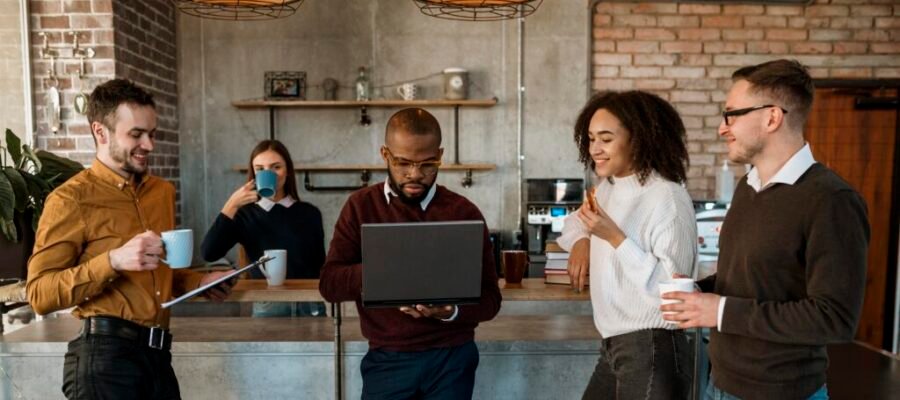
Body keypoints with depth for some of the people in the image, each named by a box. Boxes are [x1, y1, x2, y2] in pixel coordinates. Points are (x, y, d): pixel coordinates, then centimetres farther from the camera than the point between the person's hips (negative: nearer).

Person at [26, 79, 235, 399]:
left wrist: (199, 283, 8)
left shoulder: (162, 191, 13)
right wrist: (113, 260, -23)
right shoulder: (71, 199, -7)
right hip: (105, 355, -6)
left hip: (156, 353, 7)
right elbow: (39, 293, -12)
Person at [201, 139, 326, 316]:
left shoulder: (309, 213, 2)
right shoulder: (245, 215, 0)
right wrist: (231, 206, -15)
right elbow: (208, 253, -13)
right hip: (267, 307, -1)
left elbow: (319, 263, 7)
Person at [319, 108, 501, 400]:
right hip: (386, 358, 1)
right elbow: (330, 284, -6)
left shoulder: (464, 212, -5)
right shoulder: (360, 207, 0)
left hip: (452, 358, 0)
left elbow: (489, 297, -4)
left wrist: (452, 311, -25)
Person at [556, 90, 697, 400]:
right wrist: (580, 240, 4)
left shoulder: (667, 198, -18)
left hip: (651, 348, -8)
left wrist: (615, 238, -25)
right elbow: (575, 219, 25)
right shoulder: (608, 187, 6)